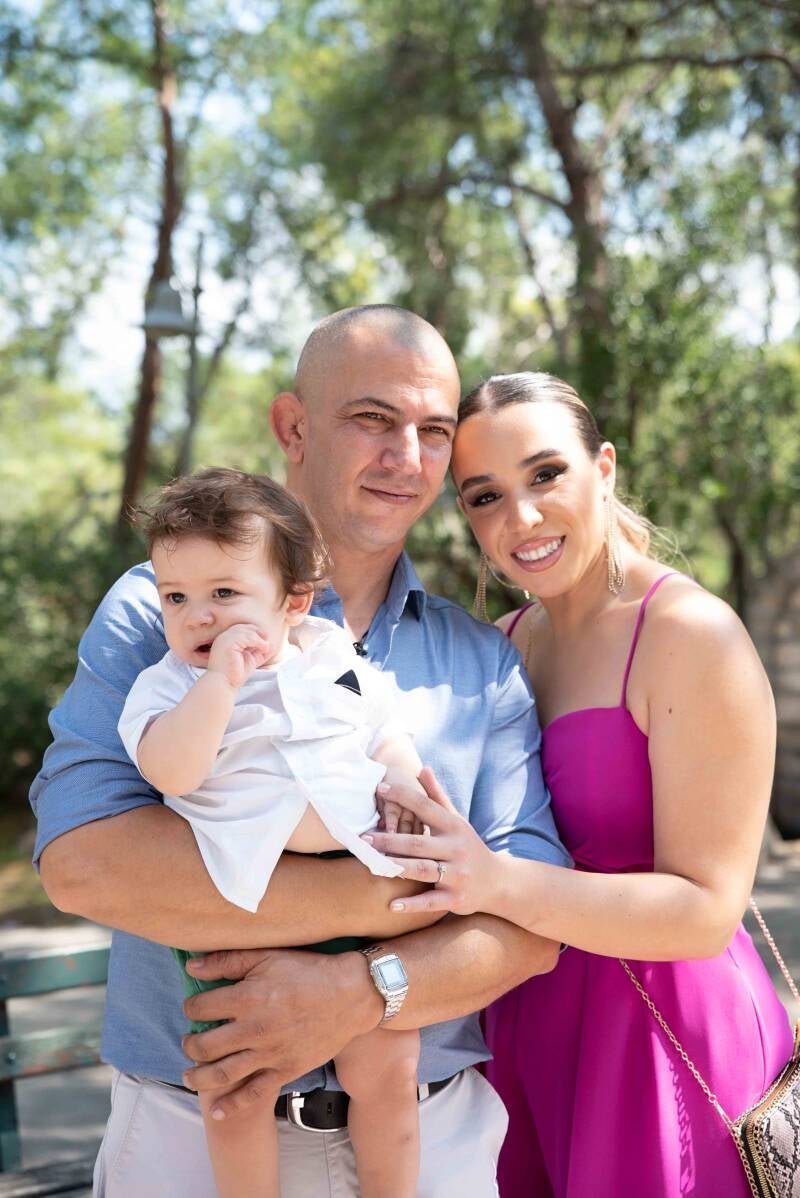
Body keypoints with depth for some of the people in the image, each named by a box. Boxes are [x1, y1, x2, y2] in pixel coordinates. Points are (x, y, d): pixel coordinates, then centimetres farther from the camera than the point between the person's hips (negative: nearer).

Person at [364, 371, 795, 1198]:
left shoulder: (691, 636, -16)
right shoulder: (504, 642, 6)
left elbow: (706, 911, -21)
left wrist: (500, 883, -32)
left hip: (658, 1043, -6)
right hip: (522, 1034, 6)